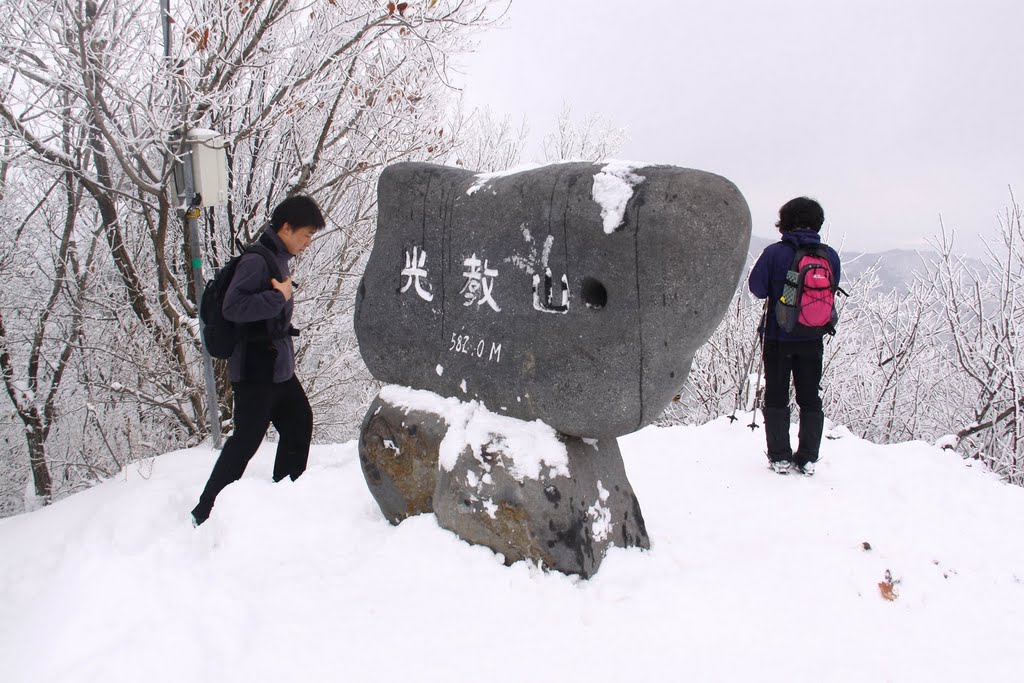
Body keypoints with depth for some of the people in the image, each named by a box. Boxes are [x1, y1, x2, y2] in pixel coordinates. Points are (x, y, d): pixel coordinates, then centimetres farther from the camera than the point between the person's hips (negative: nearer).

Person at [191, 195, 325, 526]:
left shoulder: (278, 259, 12)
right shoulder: (257, 259, -18)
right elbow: (232, 307, -27)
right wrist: (279, 297, -24)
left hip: (278, 367, 10)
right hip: (256, 370, -10)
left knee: (298, 423, 16)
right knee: (246, 439, -4)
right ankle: (206, 512, 7)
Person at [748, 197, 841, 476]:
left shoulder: (775, 253, -15)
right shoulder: (830, 255, -5)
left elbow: (757, 288, -8)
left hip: (778, 336, -2)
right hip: (812, 338, 3)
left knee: (776, 397, 9)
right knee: (810, 398, 12)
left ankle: (780, 457, 10)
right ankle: (808, 458, 15)